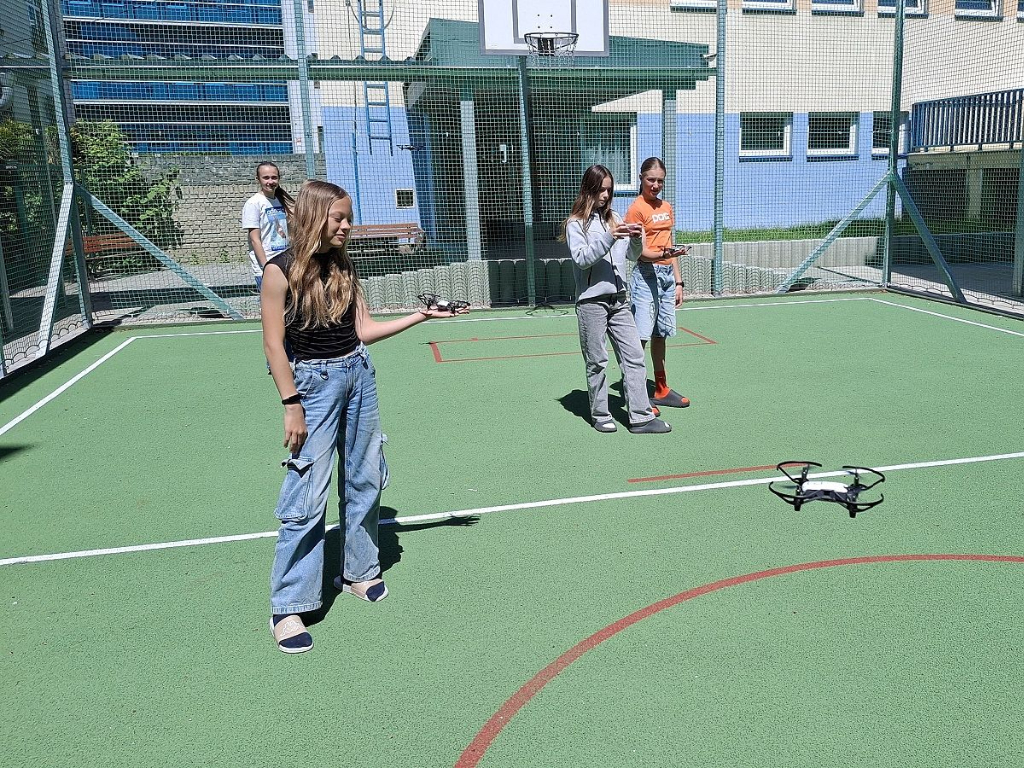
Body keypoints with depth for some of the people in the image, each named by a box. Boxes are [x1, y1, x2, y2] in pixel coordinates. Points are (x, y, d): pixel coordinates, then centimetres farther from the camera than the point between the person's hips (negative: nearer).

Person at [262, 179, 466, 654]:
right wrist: (292, 407, -14)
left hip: (359, 374, 6)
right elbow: (274, 344, -11)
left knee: (363, 482, 13)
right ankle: (289, 606, 6)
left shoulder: (343, 267, 7)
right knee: (306, 498, -5)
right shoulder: (281, 271, -10)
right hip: (314, 382, -6)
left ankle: (359, 571, 31)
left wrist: (421, 316, 2)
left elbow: (363, 330, 7)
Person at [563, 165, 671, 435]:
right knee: (597, 362, 2)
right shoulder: (576, 223, 0)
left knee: (634, 357, 1)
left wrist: (636, 239, -6)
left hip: (618, 300, 5)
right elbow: (581, 258, -14)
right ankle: (600, 415, 15)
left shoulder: (614, 218, 14)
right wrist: (608, 238, -23)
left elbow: (633, 255, 14)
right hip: (591, 302, -5)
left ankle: (641, 416, 4)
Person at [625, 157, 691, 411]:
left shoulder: (667, 207, 16)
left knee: (660, 335, 13)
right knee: (640, 337, -9)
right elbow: (641, 252, -12)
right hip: (647, 276, -7)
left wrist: (678, 281, 17)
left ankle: (661, 390, 22)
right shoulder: (637, 209, -6)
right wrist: (663, 255, -31)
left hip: (668, 275, 7)